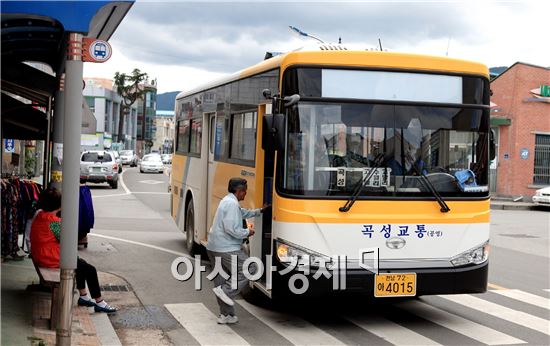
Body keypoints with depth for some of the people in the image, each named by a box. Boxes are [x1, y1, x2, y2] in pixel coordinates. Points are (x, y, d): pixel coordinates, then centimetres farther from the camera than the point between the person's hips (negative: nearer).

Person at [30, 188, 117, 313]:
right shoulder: (54, 221, -24)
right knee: (90, 270, -2)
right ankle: (100, 303, 5)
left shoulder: (39, 216, 6)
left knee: (82, 264, 25)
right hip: (53, 259, -10)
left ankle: (83, 297, 29)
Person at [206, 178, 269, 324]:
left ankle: (226, 315, 19)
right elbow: (231, 229, -22)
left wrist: (260, 211, 37)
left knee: (222, 279, 13)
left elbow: (244, 213, 35)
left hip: (213, 247, 11)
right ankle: (225, 290, -9)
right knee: (249, 269, -3)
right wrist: (247, 232, -8)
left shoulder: (227, 201, 19)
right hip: (226, 249, -11)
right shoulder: (232, 204, -15)